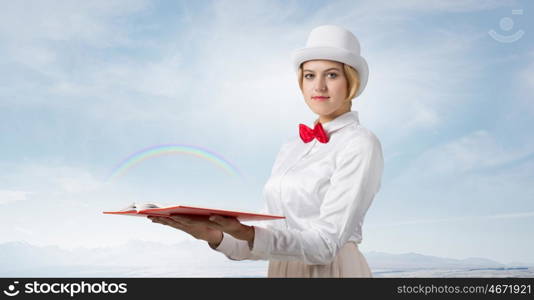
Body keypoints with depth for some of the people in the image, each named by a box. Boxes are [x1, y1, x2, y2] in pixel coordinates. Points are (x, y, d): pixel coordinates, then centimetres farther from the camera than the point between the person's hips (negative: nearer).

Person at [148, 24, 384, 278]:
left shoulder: (361, 145, -13)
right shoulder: (290, 149, 7)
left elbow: (325, 245, -19)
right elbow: (274, 236, 5)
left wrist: (246, 234, -32)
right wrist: (216, 236, -12)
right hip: (282, 268, 6)